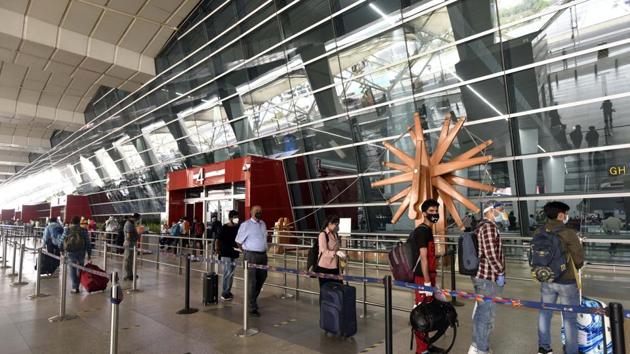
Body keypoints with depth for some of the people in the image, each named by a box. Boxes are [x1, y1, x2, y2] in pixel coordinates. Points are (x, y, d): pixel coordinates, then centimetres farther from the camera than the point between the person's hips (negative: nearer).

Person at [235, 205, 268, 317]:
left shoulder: (263, 224, 11)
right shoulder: (246, 225, -8)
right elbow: (239, 241, -4)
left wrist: (264, 249, 12)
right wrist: (247, 252, -1)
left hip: (263, 255, 7)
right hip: (251, 255, -7)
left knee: (262, 278, 17)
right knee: (252, 281, -2)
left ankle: (253, 298, 39)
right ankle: (252, 308, 8)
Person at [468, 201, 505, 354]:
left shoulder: (481, 226, 16)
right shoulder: (489, 226, -15)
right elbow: (490, 253, -23)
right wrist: (500, 273, -15)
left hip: (480, 274, 11)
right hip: (488, 277, -11)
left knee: (480, 311, 19)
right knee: (487, 314, -2)